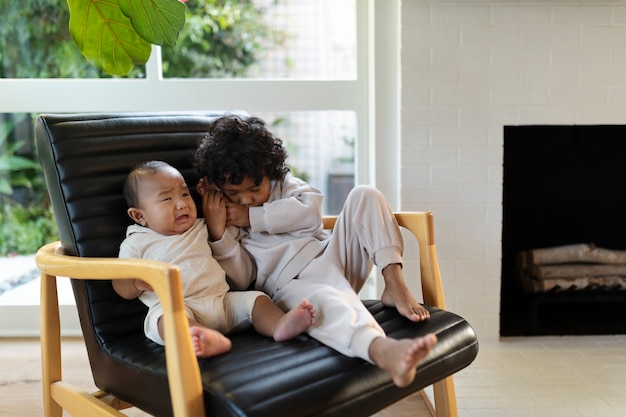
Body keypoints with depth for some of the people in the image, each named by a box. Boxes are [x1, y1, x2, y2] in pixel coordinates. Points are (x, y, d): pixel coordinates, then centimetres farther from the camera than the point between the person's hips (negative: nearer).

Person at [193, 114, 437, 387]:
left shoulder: (283, 182, 17)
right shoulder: (220, 217, 8)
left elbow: (310, 210, -4)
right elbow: (240, 279, -3)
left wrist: (253, 217, -7)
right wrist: (218, 230, -16)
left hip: (331, 257, 6)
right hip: (292, 285, -5)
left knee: (364, 196, -9)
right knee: (324, 301, -41)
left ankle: (395, 286, -22)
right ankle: (382, 349, -73)